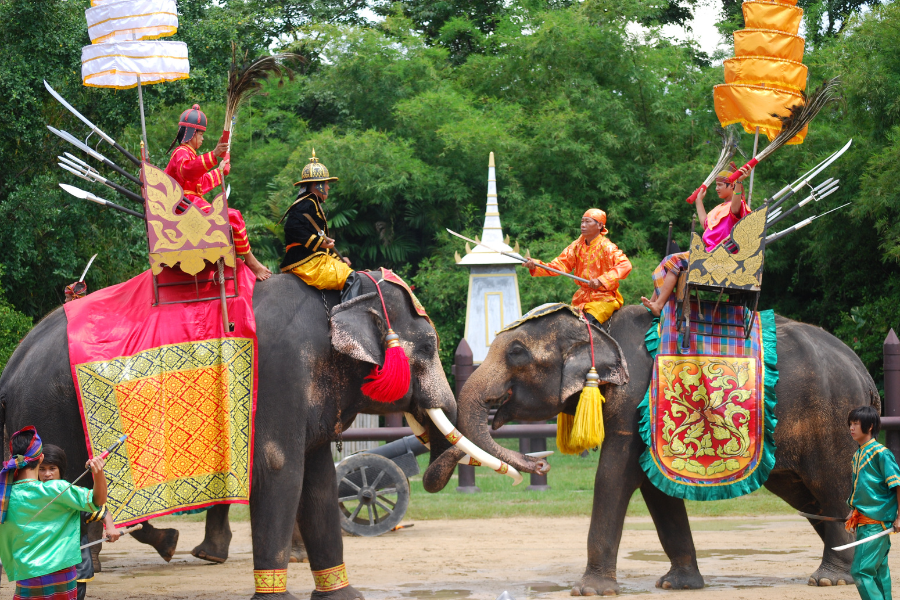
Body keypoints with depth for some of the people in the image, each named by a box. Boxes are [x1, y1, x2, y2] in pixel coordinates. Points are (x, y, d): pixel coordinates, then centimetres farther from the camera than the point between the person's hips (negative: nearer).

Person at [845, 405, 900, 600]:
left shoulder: (881, 453, -12)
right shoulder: (857, 455, 14)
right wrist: (853, 513, 18)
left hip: (877, 522, -9)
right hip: (863, 523, 9)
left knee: (861, 571, -15)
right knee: (878, 572, 11)